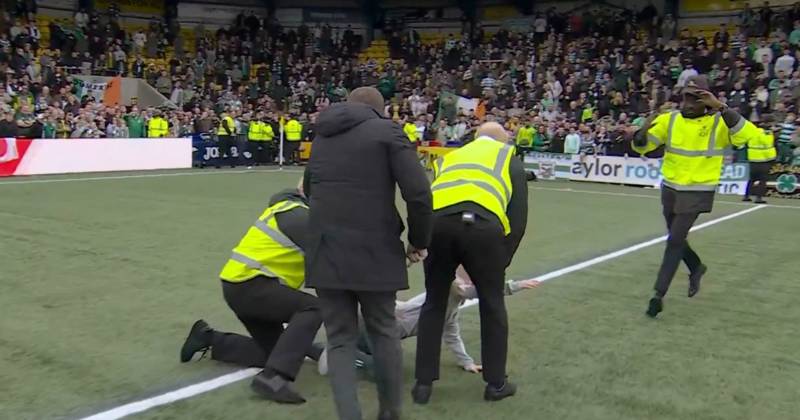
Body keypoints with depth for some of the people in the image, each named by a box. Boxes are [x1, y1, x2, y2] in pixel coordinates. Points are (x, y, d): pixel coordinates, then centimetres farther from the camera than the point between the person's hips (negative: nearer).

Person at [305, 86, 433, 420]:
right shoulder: (387, 131, 1)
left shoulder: (322, 136, 18)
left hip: (326, 252, 3)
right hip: (374, 252, -3)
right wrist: (419, 241, 3)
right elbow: (418, 194, -10)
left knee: (340, 339, 10)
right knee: (384, 332, 15)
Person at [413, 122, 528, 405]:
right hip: (482, 223, -2)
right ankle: (496, 384, 30)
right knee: (492, 304, 19)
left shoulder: (449, 158, 37)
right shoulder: (510, 160, 28)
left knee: (434, 303, 20)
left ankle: (424, 384, 25)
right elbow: (518, 218, 19)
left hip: (437, 222, 2)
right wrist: (502, 259, 27)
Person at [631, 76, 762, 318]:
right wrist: (643, 130, -23)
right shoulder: (670, 120, 0)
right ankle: (696, 268, 48)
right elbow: (642, 146, 0)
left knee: (675, 241, -10)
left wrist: (721, 108, -32)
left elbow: (747, 135, -26)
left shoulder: (719, 123, -9)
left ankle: (659, 294, -1)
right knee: (676, 239, 19)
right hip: (670, 189, 5)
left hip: (698, 193, -5)